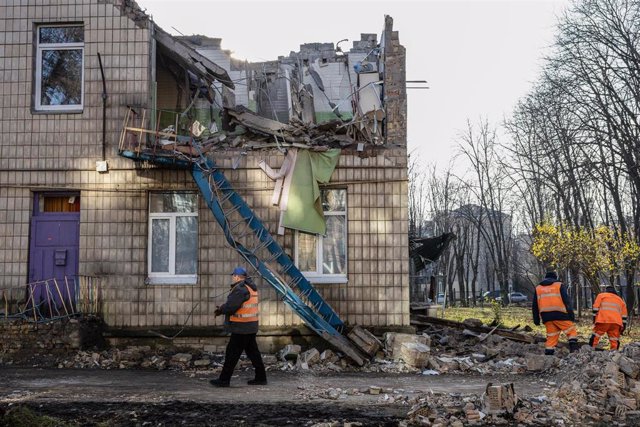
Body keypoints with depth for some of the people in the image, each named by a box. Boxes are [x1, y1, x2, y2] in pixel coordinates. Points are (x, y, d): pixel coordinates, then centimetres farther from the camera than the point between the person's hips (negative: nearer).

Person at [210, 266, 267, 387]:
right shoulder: (250, 287, 14)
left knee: (232, 353, -2)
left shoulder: (240, 289, -18)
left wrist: (220, 309, -3)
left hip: (241, 328, -10)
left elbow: (230, 306, -23)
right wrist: (223, 308, 7)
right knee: (252, 351, 15)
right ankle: (261, 377, 18)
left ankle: (224, 379, 4)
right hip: (251, 326, 10)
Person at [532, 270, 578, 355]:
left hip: (546, 316, 4)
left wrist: (536, 318, 19)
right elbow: (566, 300, -3)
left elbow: (535, 306, 16)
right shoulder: (559, 285, 7)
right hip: (560, 314, -4)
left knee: (551, 336, 8)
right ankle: (573, 348, -14)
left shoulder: (538, 288, 17)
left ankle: (548, 353, 1)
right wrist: (571, 313, -5)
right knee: (571, 331, 4)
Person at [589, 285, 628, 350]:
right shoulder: (621, 300, 30)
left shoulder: (601, 295, 20)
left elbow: (596, 307, 7)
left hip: (603, 321, -3)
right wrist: (623, 327, 22)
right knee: (614, 341, 5)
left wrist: (594, 318, 9)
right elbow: (624, 316, 23)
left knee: (595, 335, 0)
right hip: (616, 323, 3)